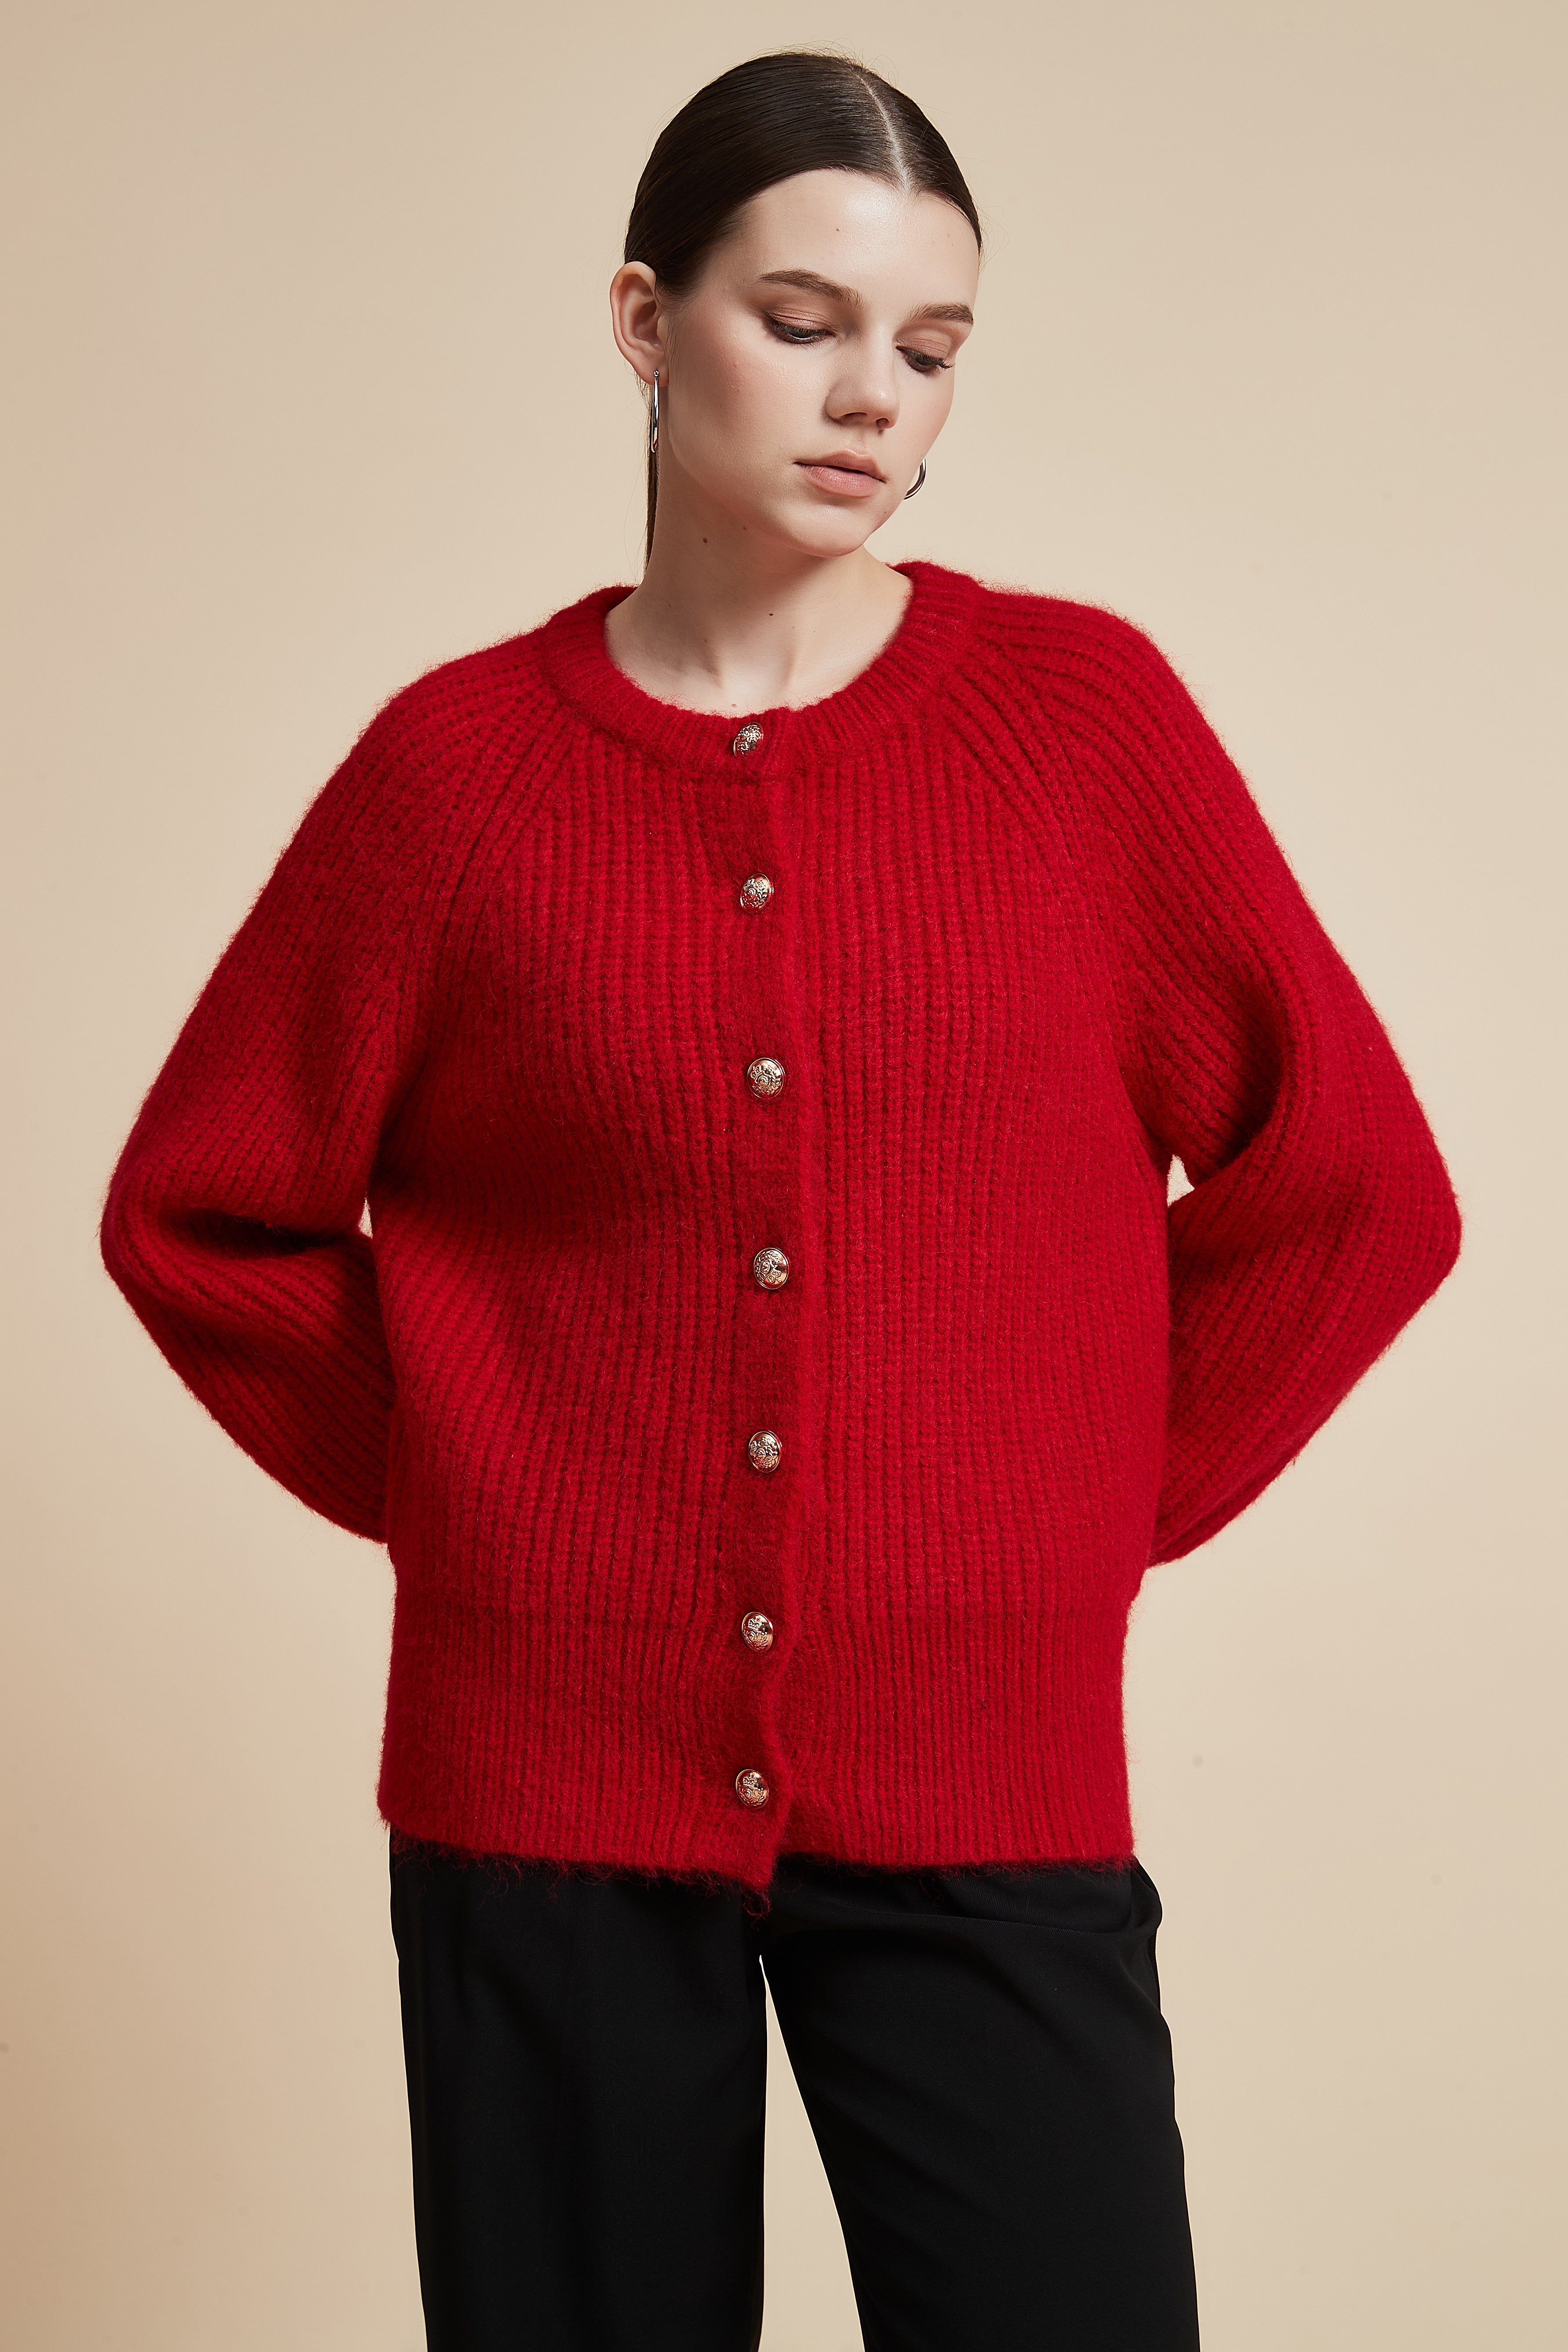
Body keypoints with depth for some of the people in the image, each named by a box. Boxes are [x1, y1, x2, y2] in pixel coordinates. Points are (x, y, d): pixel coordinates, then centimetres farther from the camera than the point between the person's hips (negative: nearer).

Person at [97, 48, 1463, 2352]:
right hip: (553, 1779, 1)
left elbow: (1353, 1186, 4)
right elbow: (201, 1210, 8)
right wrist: (455, 1492, 3)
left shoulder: (1085, 713, 0)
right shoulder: (463, 761, 0)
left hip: (986, 1792, 0)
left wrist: (1103, 1510, 2)